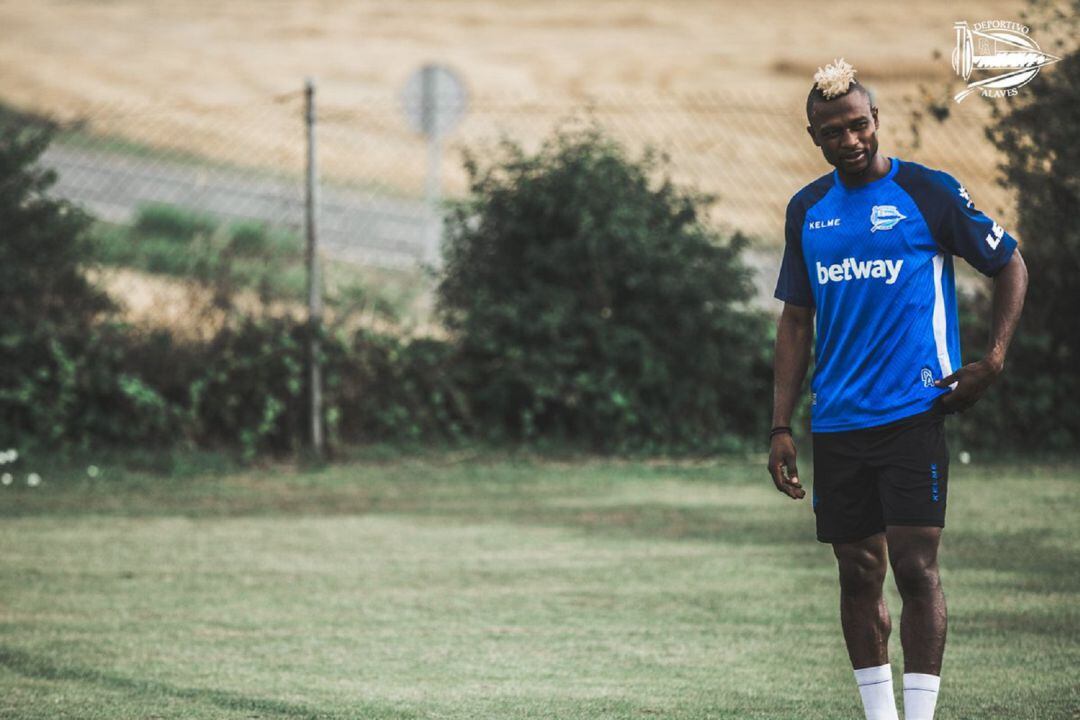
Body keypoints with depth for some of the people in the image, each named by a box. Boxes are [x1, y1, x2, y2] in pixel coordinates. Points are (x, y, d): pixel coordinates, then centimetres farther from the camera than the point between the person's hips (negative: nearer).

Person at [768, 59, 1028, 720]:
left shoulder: (929, 192, -4)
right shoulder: (807, 210, 11)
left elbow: (1011, 265, 5)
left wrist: (993, 361, -7)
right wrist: (781, 428, 10)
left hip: (914, 412, -5)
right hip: (837, 420, 5)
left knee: (915, 567, -10)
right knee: (858, 574, 7)